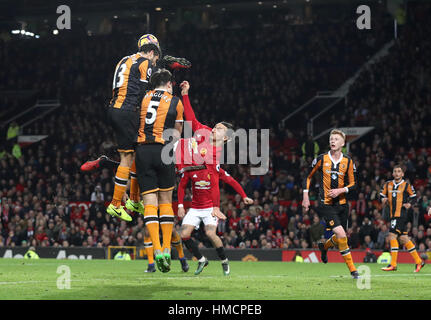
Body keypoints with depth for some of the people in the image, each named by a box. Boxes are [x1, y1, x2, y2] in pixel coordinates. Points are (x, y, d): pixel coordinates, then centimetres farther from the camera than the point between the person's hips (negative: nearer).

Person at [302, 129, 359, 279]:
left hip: (342, 203, 4)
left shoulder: (348, 161, 2)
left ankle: (324, 246, 43)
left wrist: (340, 190, -12)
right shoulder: (321, 159, -2)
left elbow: (353, 184, 6)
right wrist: (305, 197, 4)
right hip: (326, 204, -4)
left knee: (341, 237, 9)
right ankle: (352, 268, -11)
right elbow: (308, 177, 9)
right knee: (341, 234, -18)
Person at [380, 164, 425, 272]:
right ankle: (418, 261, 18)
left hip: (401, 214, -6)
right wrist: (384, 200, -2)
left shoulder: (407, 185, 0)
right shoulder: (387, 185, 12)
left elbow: (414, 197, 6)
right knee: (404, 239, 8)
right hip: (392, 215, 6)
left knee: (392, 236, -15)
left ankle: (393, 264, -11)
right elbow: (382, 195, 20)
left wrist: (409, 204, -13)